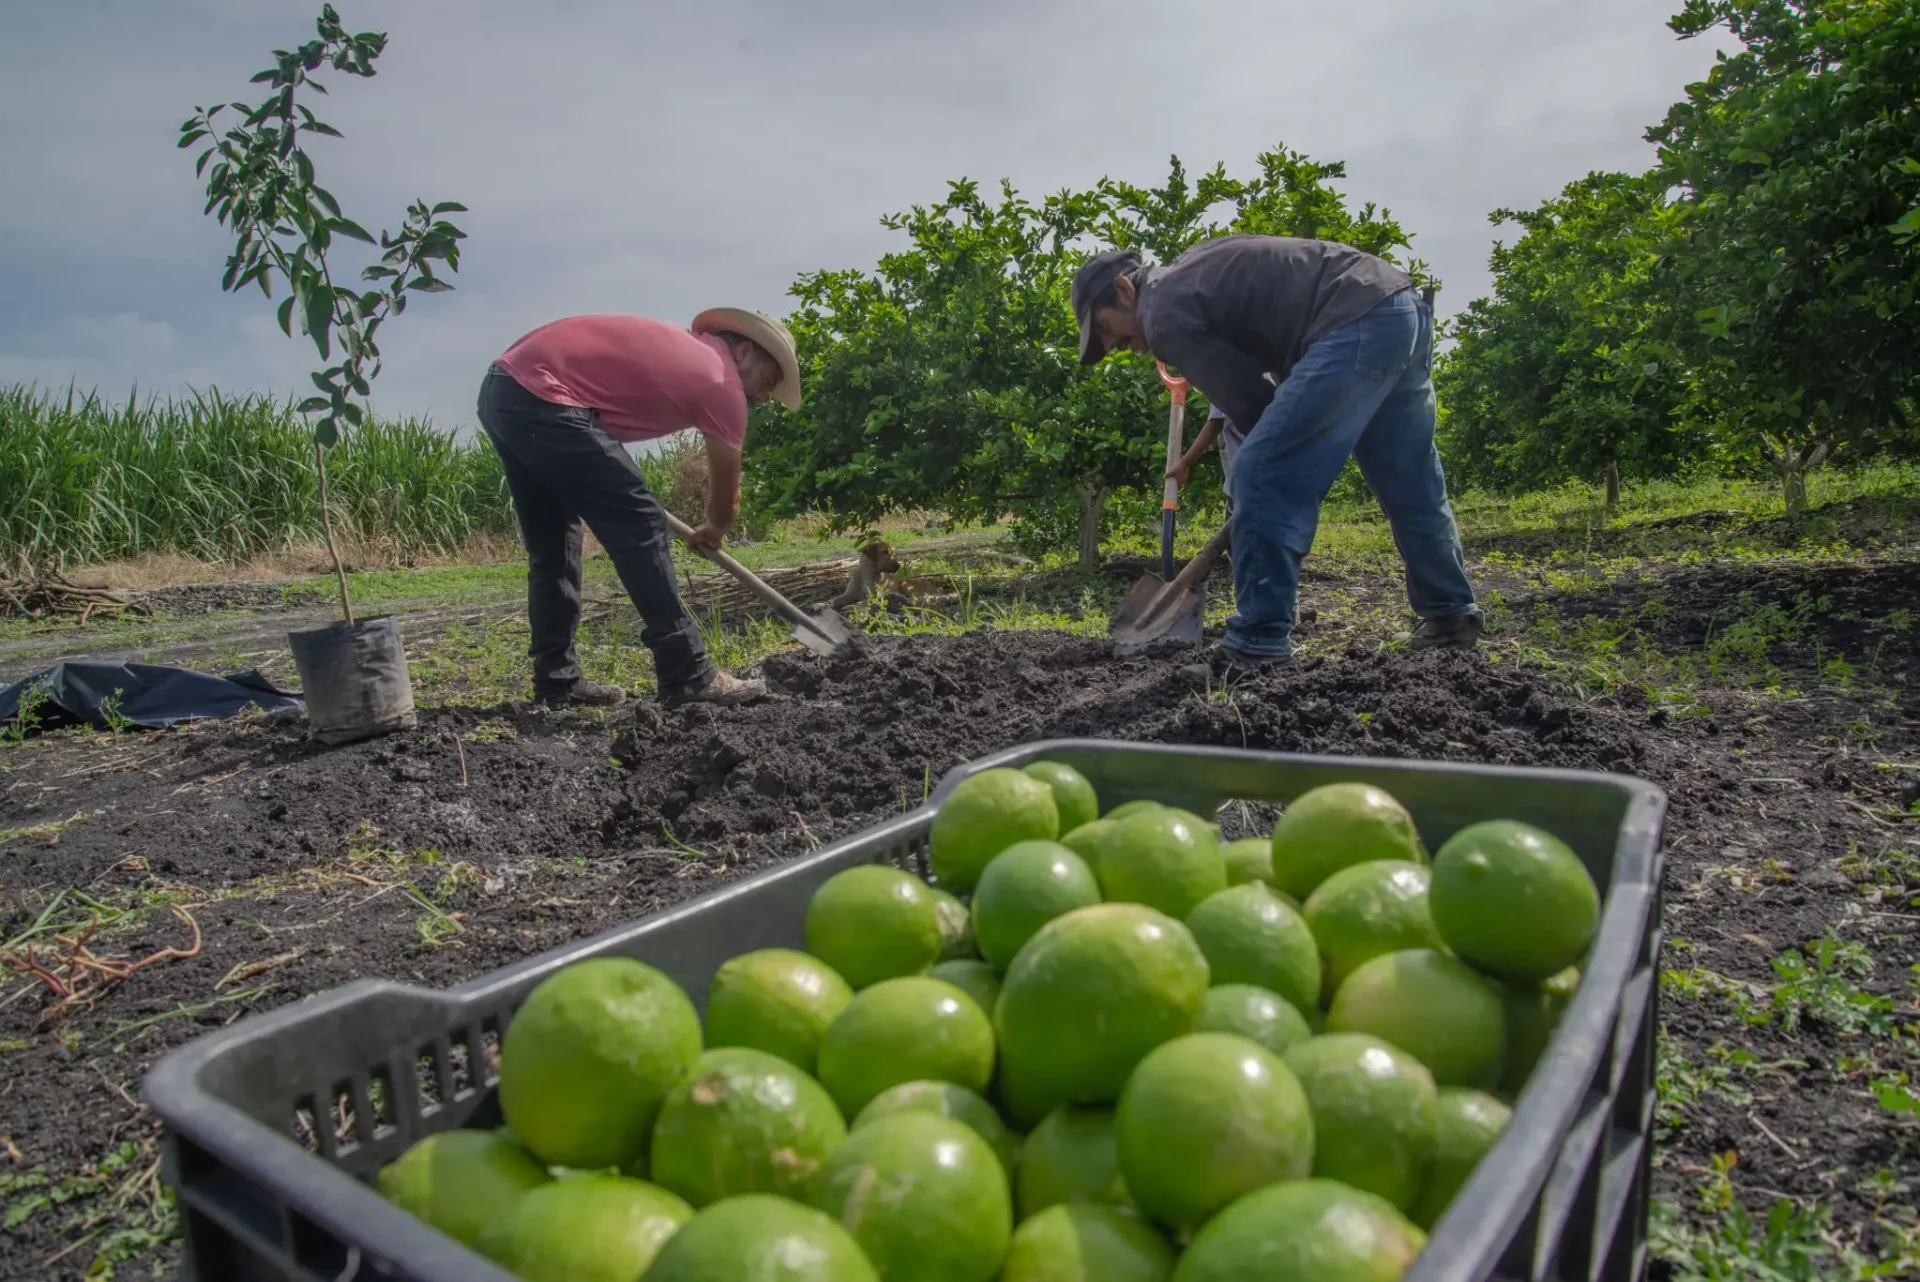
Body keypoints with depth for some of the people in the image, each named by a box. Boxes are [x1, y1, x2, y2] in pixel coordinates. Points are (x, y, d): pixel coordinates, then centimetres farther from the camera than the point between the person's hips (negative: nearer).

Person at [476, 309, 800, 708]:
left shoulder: (679, 343, 23)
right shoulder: (722, 383, 1)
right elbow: (726, 500, 11)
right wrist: (712, 531, 33)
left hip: (500, 389, 10)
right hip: (543, 401, -10)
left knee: (551, 548, 15)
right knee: (641, 527, -5)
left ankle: (557, 681, 20)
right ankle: (687, 677, -2)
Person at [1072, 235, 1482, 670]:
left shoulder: (1164, 316, -4)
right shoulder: (1191, 273, 24)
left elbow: (1244, 399, 0)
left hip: (1358, 323, -10)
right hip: (1402, 307, 10)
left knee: (1262, 475, -8)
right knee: (1411, 483, 20)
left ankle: (1257, 646, -6)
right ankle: (1452, 614, 35)